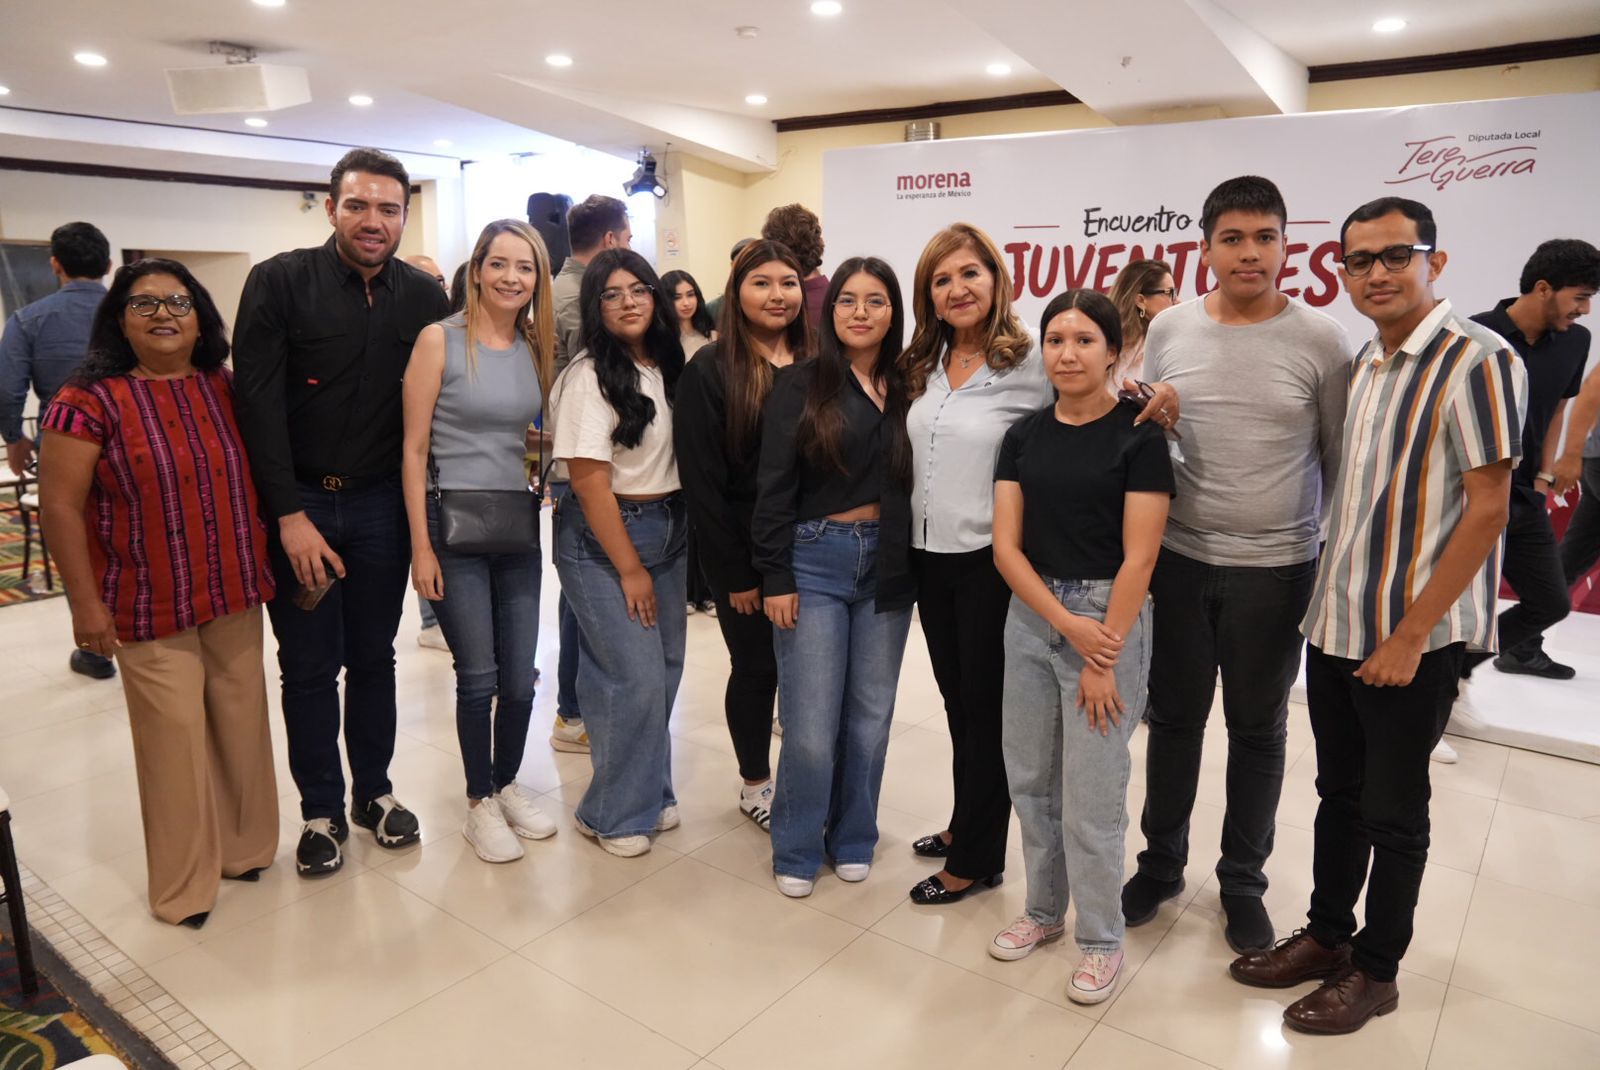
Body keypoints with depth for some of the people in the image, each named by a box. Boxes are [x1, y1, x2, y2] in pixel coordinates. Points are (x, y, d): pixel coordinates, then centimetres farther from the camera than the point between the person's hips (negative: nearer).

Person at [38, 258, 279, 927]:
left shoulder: (228, 390, 4)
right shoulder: (90, 401, -10)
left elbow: (261, 474, 15)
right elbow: (60, 507, -9)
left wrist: (270, 563, 13)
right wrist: (86, 605, -11)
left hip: (236, 596, 5)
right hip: (150, 607, -4)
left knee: (242, 724, 14)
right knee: (175, 738, 3)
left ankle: (243, 848, 34)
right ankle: (184, 885, 22)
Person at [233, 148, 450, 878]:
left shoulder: (424, 297, 1)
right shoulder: (278, 282, -7)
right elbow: (258, 403, -11)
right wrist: (290, 513, -16)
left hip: (382, 506, 2)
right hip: (299, 504, -2)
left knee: (374, 658, 14)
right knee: (309, 667, 8)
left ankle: (374, 791, 30)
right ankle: (321, 811, 24)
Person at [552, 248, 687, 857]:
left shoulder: (668, 367, 6)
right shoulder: (589, 377, -14)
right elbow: (590, 483, -16)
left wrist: (673, 539, 6)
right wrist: (630, 568, -14)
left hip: (668, 530, 7)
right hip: (603, 539, -6)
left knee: (664, 670, 11)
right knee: (636, 679, -6)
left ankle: (649, 794, 31)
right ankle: (614, 814, 15)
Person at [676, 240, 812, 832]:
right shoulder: (710, 371, -8)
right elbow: (702, 481, -11)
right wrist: (735, 572, -12)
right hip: (745, 554, -3)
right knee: (756, 668, 9)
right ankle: (755, 786, 30)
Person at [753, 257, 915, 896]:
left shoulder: (907, 389, 5)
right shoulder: (799, 385, -2)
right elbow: (774, 488, -5)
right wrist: (775, 578, -8)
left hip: (887, 567, 3)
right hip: (815, 561, -3)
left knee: (870, 715, 11)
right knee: (811, 723, -1)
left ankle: (852, 839, 29)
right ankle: (797, 850, 19)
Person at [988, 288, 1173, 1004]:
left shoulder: (1139, 436, -8)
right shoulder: (1023, 436, 4)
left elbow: (1138, 558, -12)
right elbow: (1006, 547, -1)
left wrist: (1103, 659, -13)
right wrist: (1067, 623, -12)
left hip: (1110, 619, -4)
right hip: (1031, 617, 5)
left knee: (1090, 795, 1)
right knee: (1031, 781, 13)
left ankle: (1101, 939, 22)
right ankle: (1043, 911, 33)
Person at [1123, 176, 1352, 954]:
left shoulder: (1320, 340, -5)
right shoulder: (1168, 331, 0)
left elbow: (1339, 458, 1)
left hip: (1276, 569, -1)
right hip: (1178, 560, 2)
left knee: (1258, 732, 12)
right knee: (1174, 719, 13)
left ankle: (1243, 883, 30)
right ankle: (1161, 862, 32)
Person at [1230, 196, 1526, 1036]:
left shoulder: (1476, 361, -13)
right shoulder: (1362, 362, 8)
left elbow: (1487, 510, -16)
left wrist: (1410, 633, -16)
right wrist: (1330, 596, 7)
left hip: (1410, 635, -6)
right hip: (1334, 622, 6)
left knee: (1392, 813, 8)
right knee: (1338, 794, 18)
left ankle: (1376, 970, 26)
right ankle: (1327, 935, 34)